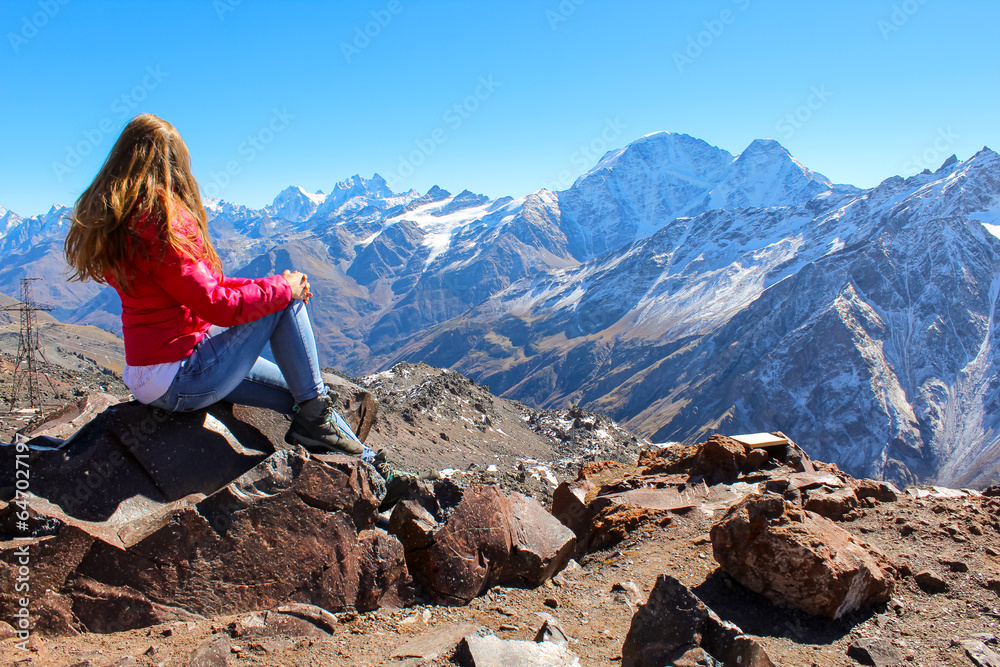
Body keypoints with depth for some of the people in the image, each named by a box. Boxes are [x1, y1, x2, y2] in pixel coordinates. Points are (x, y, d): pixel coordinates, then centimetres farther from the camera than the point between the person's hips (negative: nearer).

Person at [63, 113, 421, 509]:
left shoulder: (111, 221, 9)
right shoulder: (160, 221, -22)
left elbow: (198, 285, 12)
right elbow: (217, 305, -22)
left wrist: (268, 285, 6)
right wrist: (283, 288, -7)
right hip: (181, 378, -9)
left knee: (296, 388, 15)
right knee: (286, 301, -4)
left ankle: (369, 469, 23)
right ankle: (314, 418, 4)